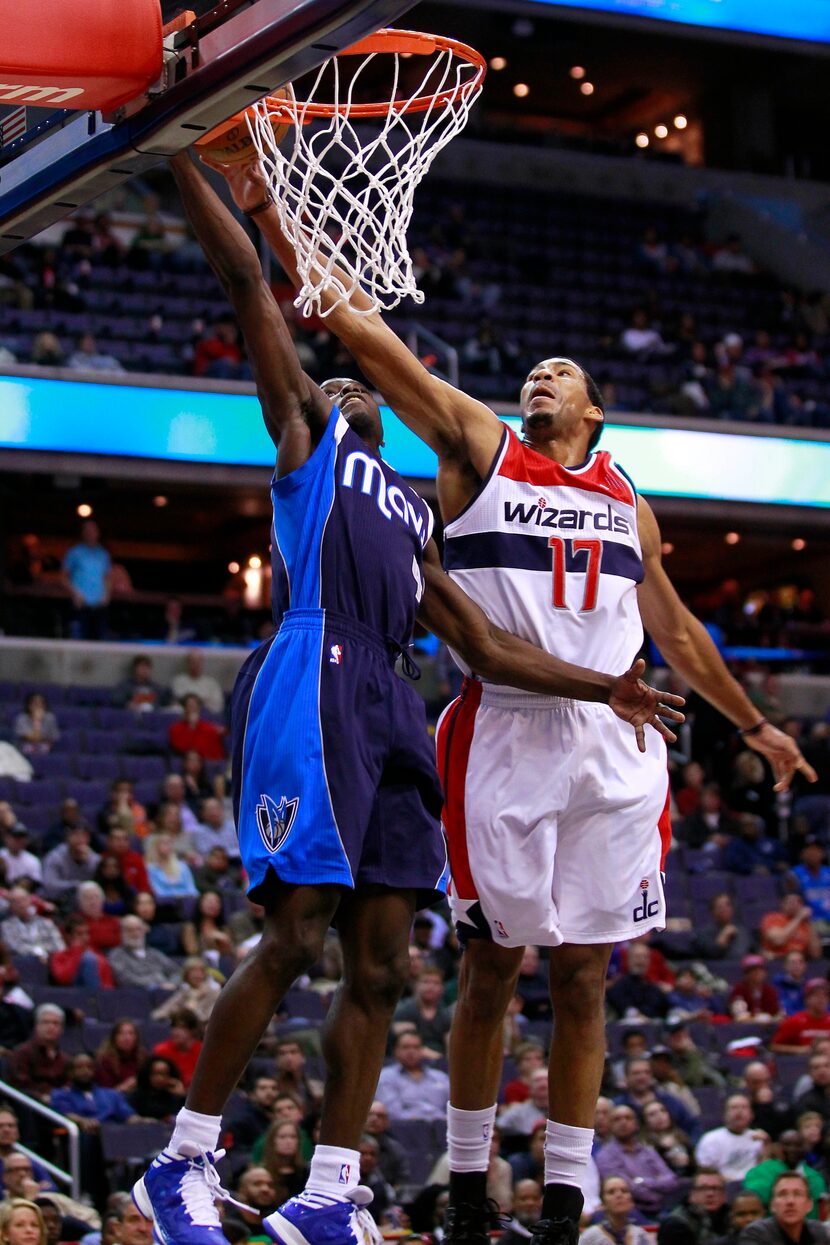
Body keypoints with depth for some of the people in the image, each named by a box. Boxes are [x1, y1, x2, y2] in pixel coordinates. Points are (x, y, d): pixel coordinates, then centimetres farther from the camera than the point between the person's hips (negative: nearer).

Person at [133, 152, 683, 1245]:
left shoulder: (408, 518, 33)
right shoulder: (303, 430, 16)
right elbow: (248, 281, 9)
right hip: (314, 682, -7)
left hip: (388, 706, 7)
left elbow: (484, 646, 32)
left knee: (380, 964, 1)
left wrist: (602, 688, 28)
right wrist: (183, 164, 4)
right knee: (294, 939, -13)